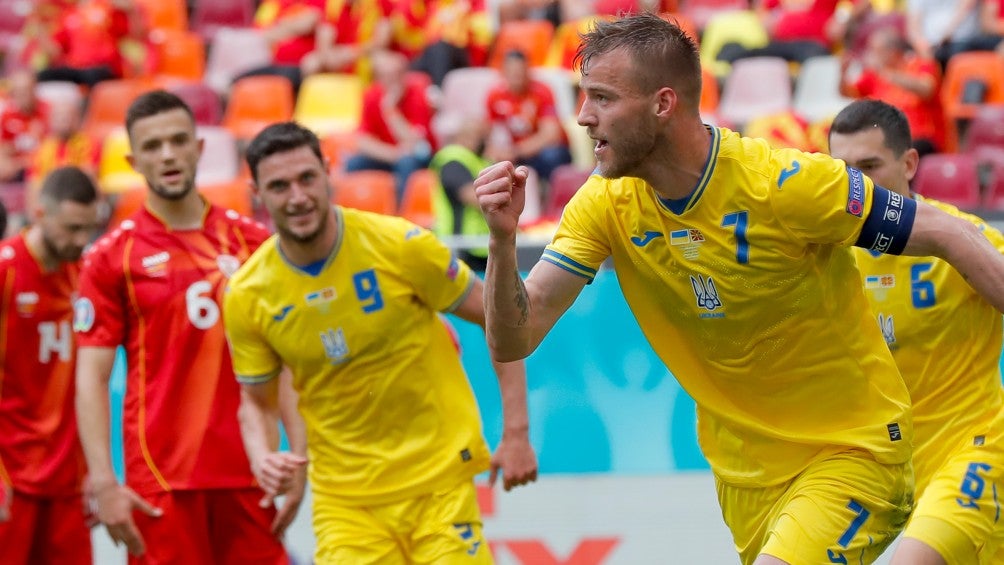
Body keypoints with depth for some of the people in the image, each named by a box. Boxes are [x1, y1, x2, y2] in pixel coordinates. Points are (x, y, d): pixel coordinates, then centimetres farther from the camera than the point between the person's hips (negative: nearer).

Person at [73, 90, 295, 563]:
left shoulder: (252, 242, 8)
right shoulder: (111, 257, 1)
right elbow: (91, 379, -1)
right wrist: (103, 483, -11)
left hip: (250, 472, 3)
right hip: (160, 479, -2)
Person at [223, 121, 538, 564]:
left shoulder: (397, 245, -11)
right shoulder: (247, 296, -5)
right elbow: (258, 403, 9)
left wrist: (516, 435, -6)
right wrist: (263, 458, -13)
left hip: (438, 479, -1)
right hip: (344, 498, 1)